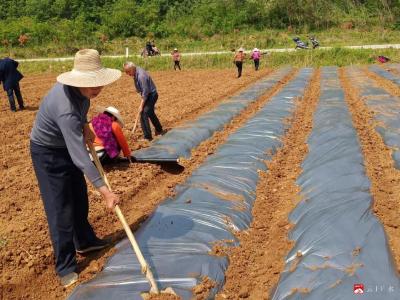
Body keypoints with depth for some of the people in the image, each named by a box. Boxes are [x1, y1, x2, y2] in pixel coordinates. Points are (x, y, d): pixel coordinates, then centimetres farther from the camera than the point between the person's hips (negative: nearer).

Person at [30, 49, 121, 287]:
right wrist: (105, 191, -42)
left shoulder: (81, 88, -15)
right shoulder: (65, 110, -40)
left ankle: (85, 241, 39)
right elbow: (79, 156, -42)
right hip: (48, 152, -8)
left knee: (79, 198, 19)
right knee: (60, 209, -5)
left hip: (67, 144, 8)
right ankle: (65, 267, 9)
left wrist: (85, 126, -3)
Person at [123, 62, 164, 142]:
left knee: (144, 114, -14)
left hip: (151, 95, -10)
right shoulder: (136, 73, -1)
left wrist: (141, 105, -21)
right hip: (148, 95, 10)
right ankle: (159, 130, 41)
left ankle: (147, 137, -8)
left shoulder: (141, 76, -30)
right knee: (150, 113, 22)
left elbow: (145, 92, -26)